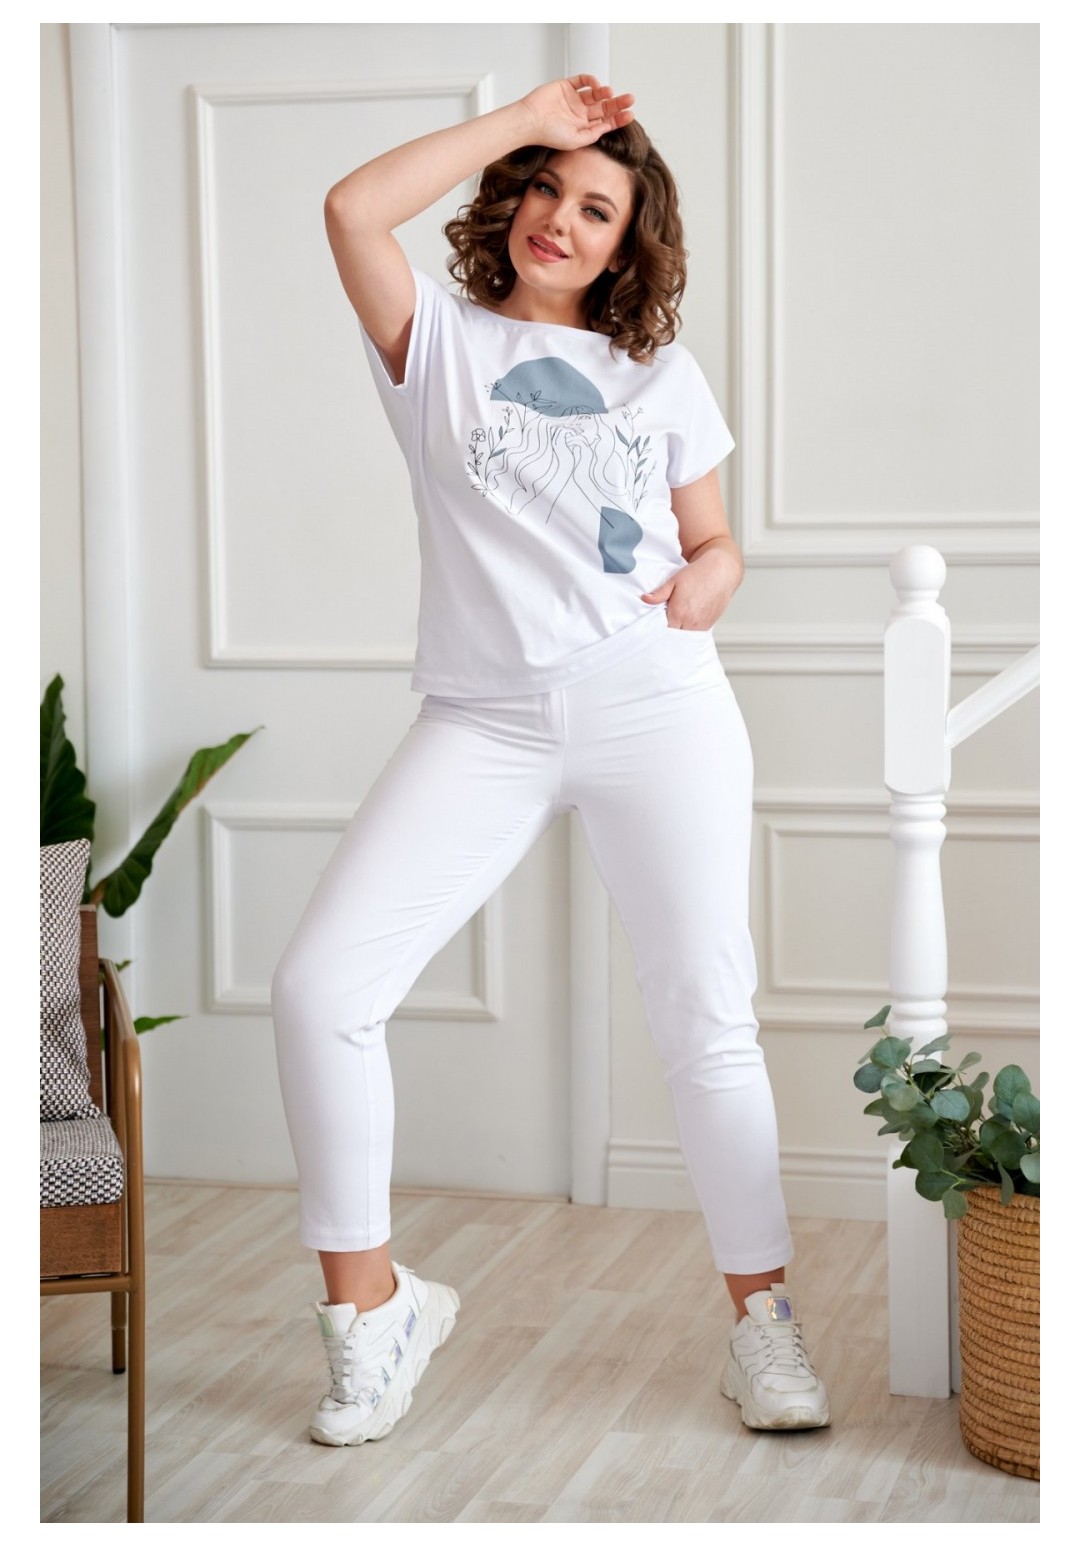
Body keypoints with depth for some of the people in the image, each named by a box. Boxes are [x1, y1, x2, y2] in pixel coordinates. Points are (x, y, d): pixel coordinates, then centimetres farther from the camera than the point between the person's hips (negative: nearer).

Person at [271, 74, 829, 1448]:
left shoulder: (660, 372, 17)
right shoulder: (441, 342, 11)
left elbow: (716, 542, 21)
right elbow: (353, 209, -6)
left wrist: (703, 587, -4)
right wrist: (527, 121, 0)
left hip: (658, 709, 1)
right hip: (485, 718, -1)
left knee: (705, 1022, 0)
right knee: (320, 987, -13)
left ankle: (762, 1319, 15)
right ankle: (369, 1308, 2)